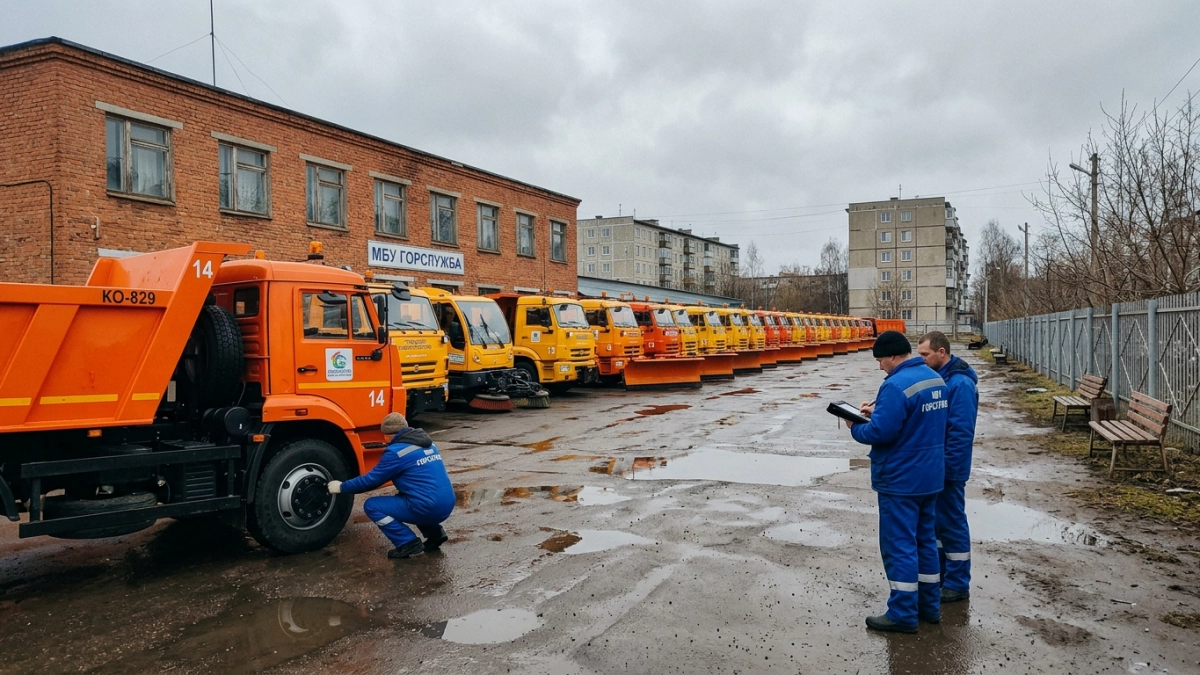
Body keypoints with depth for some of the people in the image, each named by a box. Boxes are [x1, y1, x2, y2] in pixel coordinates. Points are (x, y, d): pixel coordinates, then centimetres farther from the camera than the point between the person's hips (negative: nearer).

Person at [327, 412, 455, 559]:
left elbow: (371, 480, -1)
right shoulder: (427, 442, 16)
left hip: (428, 508, -8)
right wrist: (399, 492, 32)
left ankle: (408, 543, -2)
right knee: (400, 499, 34)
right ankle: (434, 533, 20)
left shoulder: (396, 451, -8)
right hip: (446, 506, 8)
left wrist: (341, 487, 12)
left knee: (372, 506, 3)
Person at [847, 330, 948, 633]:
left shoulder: (896, 385, -23)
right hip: (930, 476, 9)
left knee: (899, 545, 0)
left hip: (901, 480, -9)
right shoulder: (935, 379, 8)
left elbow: (880, 433, -24)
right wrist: (878, 411, 10)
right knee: (925, 539, 18)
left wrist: (856, 427, -6)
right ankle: (930, 605, 29)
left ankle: (903, 615, 9)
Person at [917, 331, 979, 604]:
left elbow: (961, 433, -23)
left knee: (951, 523, 2)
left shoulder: (960, 384, -20)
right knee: (934, 521, 17)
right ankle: (936, 574, 30)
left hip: (947, 469, -9)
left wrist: (945, 468, -21)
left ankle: (957, 584, 15)